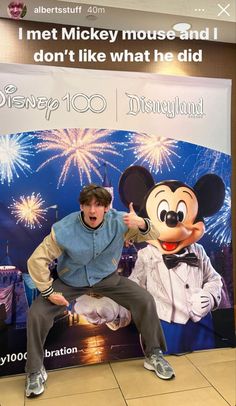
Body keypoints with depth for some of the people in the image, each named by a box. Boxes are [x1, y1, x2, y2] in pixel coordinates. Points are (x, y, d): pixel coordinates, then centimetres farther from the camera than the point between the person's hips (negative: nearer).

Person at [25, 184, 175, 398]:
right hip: (71, 282, -1)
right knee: (36, 314, -17)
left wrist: (142, 223, -37)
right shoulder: (64, 229, -25)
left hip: (107, 278, 1)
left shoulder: (118, 221, -20)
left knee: (145, 300, -14)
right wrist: (49, 292, -16)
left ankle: (153, 355, 11)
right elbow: (37, 260, -17)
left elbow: (153, 236, -14)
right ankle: (35, 371, 10)